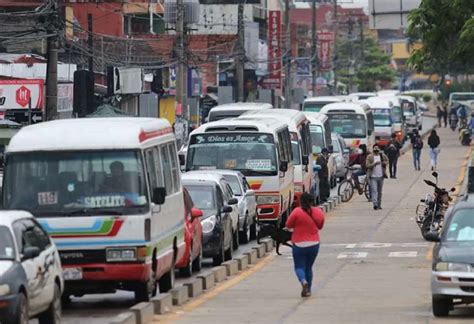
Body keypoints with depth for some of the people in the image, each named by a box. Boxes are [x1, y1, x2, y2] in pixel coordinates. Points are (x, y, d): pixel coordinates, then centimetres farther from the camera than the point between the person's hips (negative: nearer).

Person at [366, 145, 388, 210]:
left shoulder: (383, 156, 5)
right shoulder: (369, 157, -6)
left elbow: (387, 161, 21)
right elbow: (367, 165, -13)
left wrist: (385, 163, -3)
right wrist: (374, 164, -27)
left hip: (380, 176, 4)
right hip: (373, 176, -4)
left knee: (379, 192, 12)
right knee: (374, 191, -15)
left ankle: (379, 205, 21)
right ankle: (375, 204, -23)